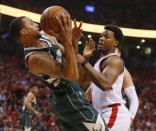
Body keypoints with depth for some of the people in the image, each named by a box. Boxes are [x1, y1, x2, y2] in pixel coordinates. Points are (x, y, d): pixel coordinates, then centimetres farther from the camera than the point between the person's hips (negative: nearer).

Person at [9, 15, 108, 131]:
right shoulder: (35, 58, -27)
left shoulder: (47, 38, 2)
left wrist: (74, 40, -6)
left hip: (64, 98, 10)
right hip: (71, 99, -10)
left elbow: (67, 57, 15)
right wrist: (67, 42, -39)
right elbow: (72, 75, -34)